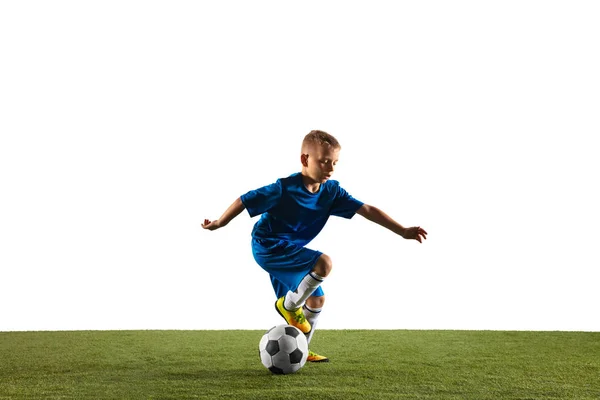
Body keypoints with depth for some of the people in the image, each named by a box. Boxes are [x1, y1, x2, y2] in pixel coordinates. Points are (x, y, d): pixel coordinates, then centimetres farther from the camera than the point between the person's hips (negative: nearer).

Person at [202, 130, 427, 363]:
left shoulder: (331, 191, -7)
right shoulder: (285, 189, -25)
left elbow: (367, 210, -8)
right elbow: (245, 200, -15)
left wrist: (402, 231, -12)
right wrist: (219, 223, -3)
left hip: (289, 250, 8)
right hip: (268, 247, -8)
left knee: (316, 299, 11)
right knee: (323, 264, -25)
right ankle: (289, 306, -4)